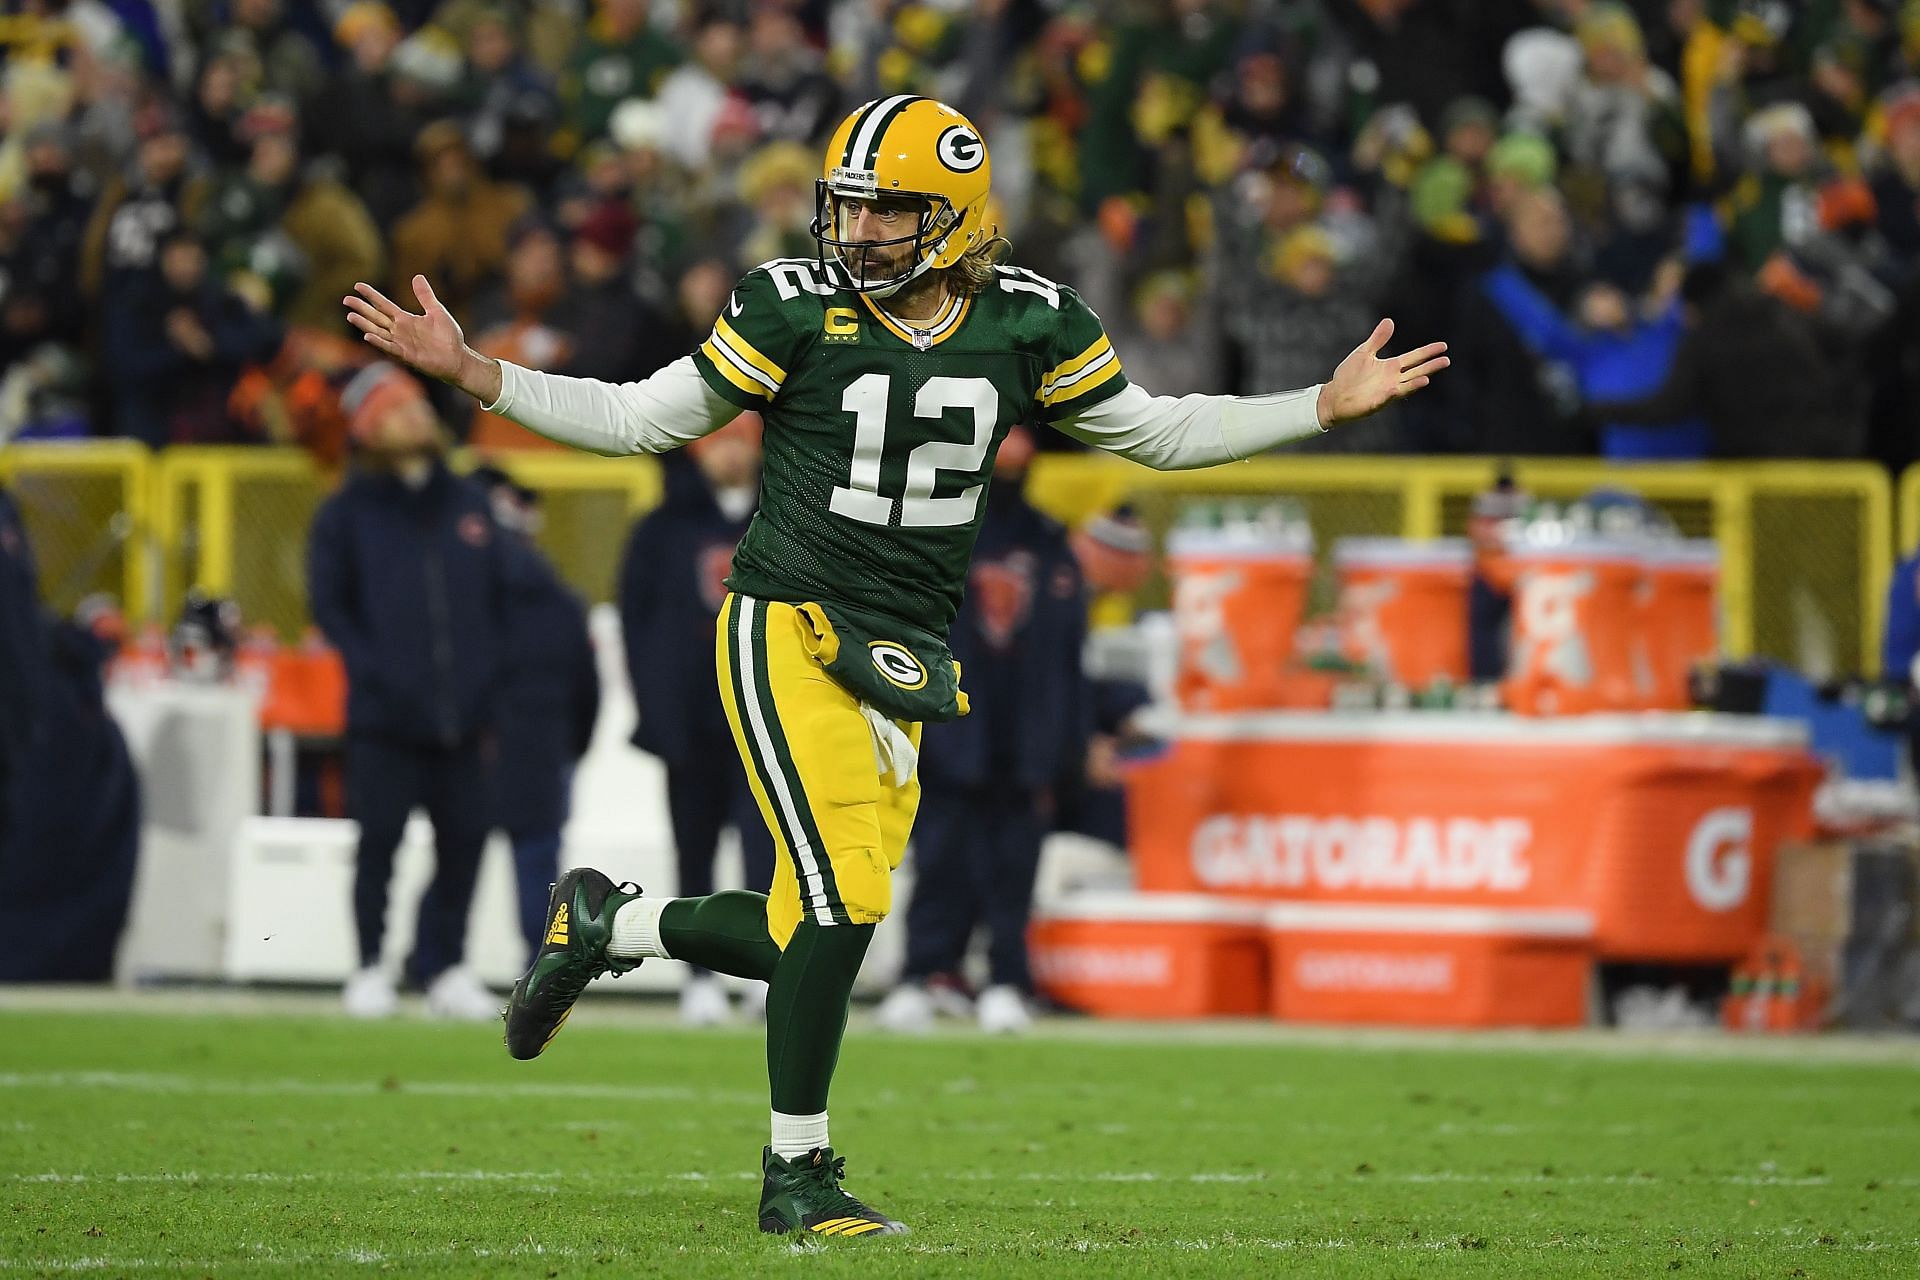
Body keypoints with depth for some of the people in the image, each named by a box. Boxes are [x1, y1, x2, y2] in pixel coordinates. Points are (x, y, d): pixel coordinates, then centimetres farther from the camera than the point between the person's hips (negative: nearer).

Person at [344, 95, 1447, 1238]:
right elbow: (641, 420, 1)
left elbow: (1155, 432, 15)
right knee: (844, 902, -16)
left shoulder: (1027, 324, 2)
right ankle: (796, 1174, 0)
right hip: (790, 630, -5)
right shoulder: (796, 310, -7)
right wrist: (469, 373, -7)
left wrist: (1329, 407, 10)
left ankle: (604, 926, 30)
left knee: (815, 933, 3)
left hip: (900, 661, 5)